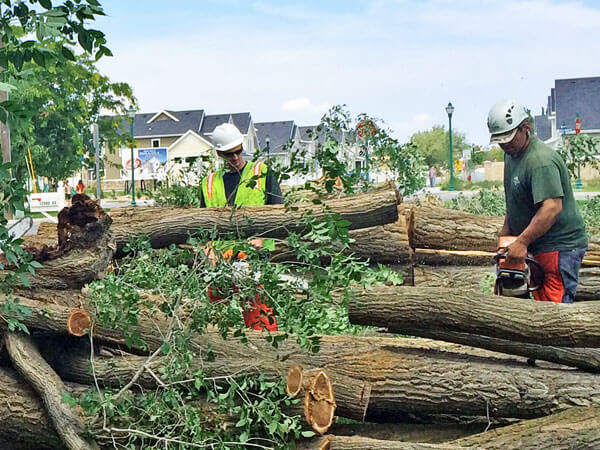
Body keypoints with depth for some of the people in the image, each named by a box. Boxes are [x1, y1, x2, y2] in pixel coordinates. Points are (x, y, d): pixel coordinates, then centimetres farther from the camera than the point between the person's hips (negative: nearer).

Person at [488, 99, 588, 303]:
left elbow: (552, 207, -31)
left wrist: (521, 242, -30)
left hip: (560, 247, -10)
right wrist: (505, 234, 14)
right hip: (539, 247, 10)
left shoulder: (541, 160, -21)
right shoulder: (512, 154, 12)